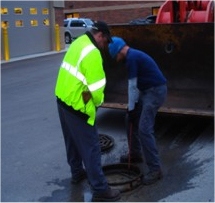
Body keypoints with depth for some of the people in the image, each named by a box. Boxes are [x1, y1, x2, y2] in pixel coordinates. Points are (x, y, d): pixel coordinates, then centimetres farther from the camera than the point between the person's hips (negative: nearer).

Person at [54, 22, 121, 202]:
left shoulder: (80, 42, 9)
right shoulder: (92, 53, -21)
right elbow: (96, 87, -22)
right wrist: (98, 102, -2)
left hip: (63, 98, 10)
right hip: (76, 105, -10)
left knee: (72, 140, 24)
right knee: (90, 146, -3)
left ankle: (77, 172, 42)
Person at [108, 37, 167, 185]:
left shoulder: (131, 57, -16)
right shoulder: (134, 55, 16)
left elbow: (132, 85, -14)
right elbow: (136, 85, 17)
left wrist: (131, 108, -7)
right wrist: (132, 106, 13)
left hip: (156, 91, -10)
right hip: (148, 90, 10)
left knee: (144, 129, -15)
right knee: (132, 120, 18)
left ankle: (155, 169, -10)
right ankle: (135, 154, 31)